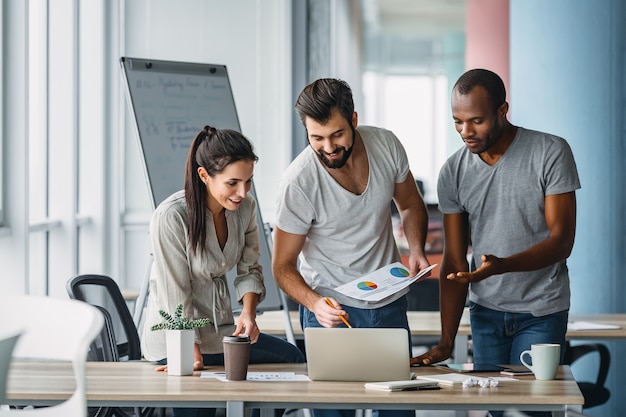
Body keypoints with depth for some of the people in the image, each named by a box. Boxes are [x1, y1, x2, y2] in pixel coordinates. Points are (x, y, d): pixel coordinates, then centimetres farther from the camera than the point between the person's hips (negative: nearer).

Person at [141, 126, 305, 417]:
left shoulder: (245, 207, -4)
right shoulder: (171, 217, -24)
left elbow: (249, 270, 6)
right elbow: (177, 297, -20)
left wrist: (248, 313, -13)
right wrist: (193, 354, -23)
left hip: (220, 331, 7)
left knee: (291, 358, 0)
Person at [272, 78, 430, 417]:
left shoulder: (386, 145, -9)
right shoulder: (298, 182, -21)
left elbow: (410, 205, 10)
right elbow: (283, 266, -12)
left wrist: (416, 249, -8)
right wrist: (314, 303, -30)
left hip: (389, 303, 4)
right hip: (331, 308, -4)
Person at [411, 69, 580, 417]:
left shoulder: (551, 153, -13)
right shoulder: (453, 172, -2)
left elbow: (562, 240, -17)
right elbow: (454, 261, -1)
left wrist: (502, 265, -35)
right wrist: (446, 342, -9)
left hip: (541, 312, -3)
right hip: (485, 312, 3)